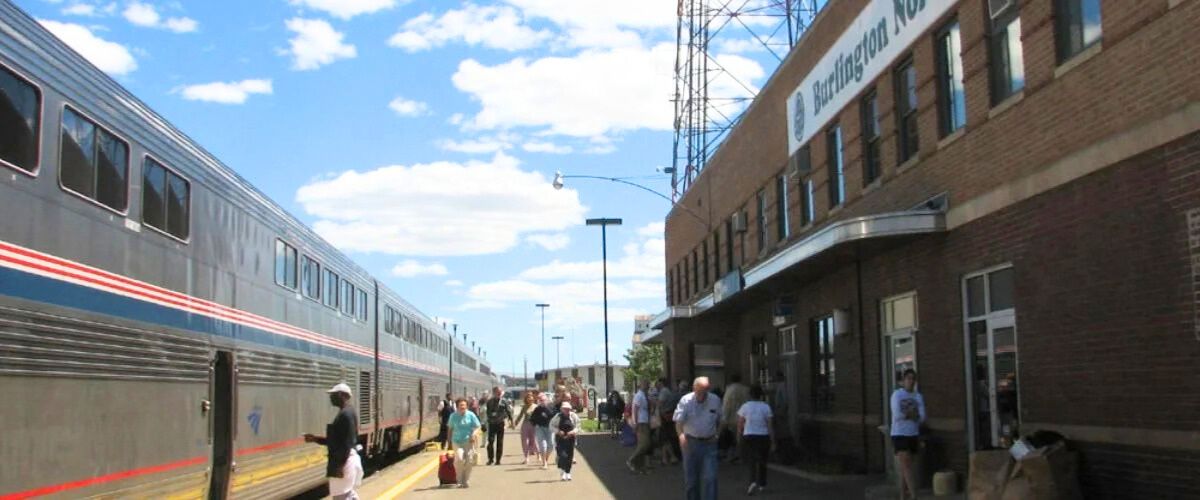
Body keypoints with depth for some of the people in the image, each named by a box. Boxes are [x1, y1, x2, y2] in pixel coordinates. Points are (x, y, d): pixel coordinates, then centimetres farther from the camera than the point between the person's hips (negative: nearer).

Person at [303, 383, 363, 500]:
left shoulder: (345, 414, -17)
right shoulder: (347, 413, 15)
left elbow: (347, 443, -23)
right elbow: (337, 439, 19)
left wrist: (339, 465, -23)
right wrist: (315, 439, 14)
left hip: (344, 462, -11)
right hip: (347, 460, 11)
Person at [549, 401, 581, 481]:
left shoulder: (574, 416, -2)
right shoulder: (558, 416, -5)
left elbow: (577, 427, 4)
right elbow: (551, 425, 2)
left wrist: (573, 431, -16)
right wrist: (558, 431, -14)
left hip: (570, 439, 2)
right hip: (560, 439, -2)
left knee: (569, 456, 6)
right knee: (562, 455, -15)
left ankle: (568, 473, 21)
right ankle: (563, 472, 1)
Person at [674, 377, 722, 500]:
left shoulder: (715, 400, -1)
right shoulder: (685, 401, -9)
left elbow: (719, 420, 14)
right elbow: (678, 421, -17)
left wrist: (717, 435, 2)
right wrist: (681, 434, -35)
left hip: (709, 443, 1)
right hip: (691, 442, -1)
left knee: (710, 478, -8)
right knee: (690, 478, 9)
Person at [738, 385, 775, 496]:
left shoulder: (745, 406, -3)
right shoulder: (766, 407, -6)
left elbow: (740, 425, 0)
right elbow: (770, 426, -6)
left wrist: (739, 438, 15)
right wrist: (773, 442, 0)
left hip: (749, 437, 0)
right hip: (763, 437, 0)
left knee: (752, 461, 5)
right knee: (762, 462, 17)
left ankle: (753, 482, -17)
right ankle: (761, 484, 26)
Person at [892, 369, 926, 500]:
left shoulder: (918, 397, 8)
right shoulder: (897, 394, -4)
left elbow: (922, 417, -1)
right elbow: (897, 415, -14)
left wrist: (906, 415, -11)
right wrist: (912, 415, -4)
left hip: (913, 435, 5)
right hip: (899, 435, -5)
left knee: (905, 467, 10)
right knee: (906, 466, -12)